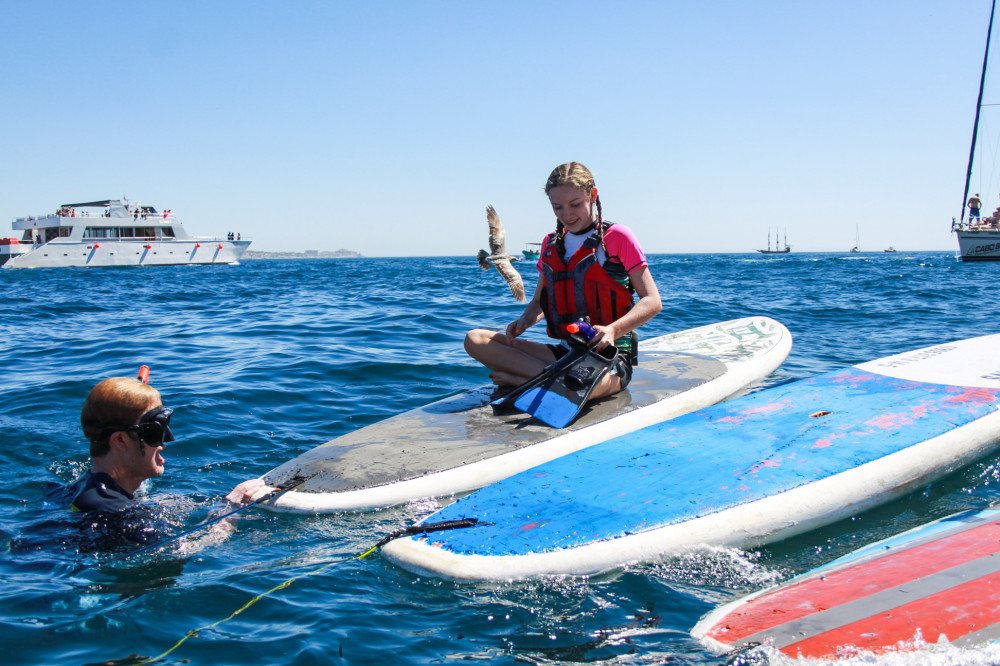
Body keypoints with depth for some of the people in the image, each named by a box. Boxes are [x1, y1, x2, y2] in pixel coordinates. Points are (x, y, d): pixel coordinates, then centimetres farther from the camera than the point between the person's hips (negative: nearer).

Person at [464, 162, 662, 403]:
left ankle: (520, 379, -14)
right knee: (475, 339, -11)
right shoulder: (551, 244, 15)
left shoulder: (618, 237, -2)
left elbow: (652, 301, -6)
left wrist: (614, 329, -24)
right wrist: (524, 321, -2)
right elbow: (539, 301, 23)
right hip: (564, 352, 6)